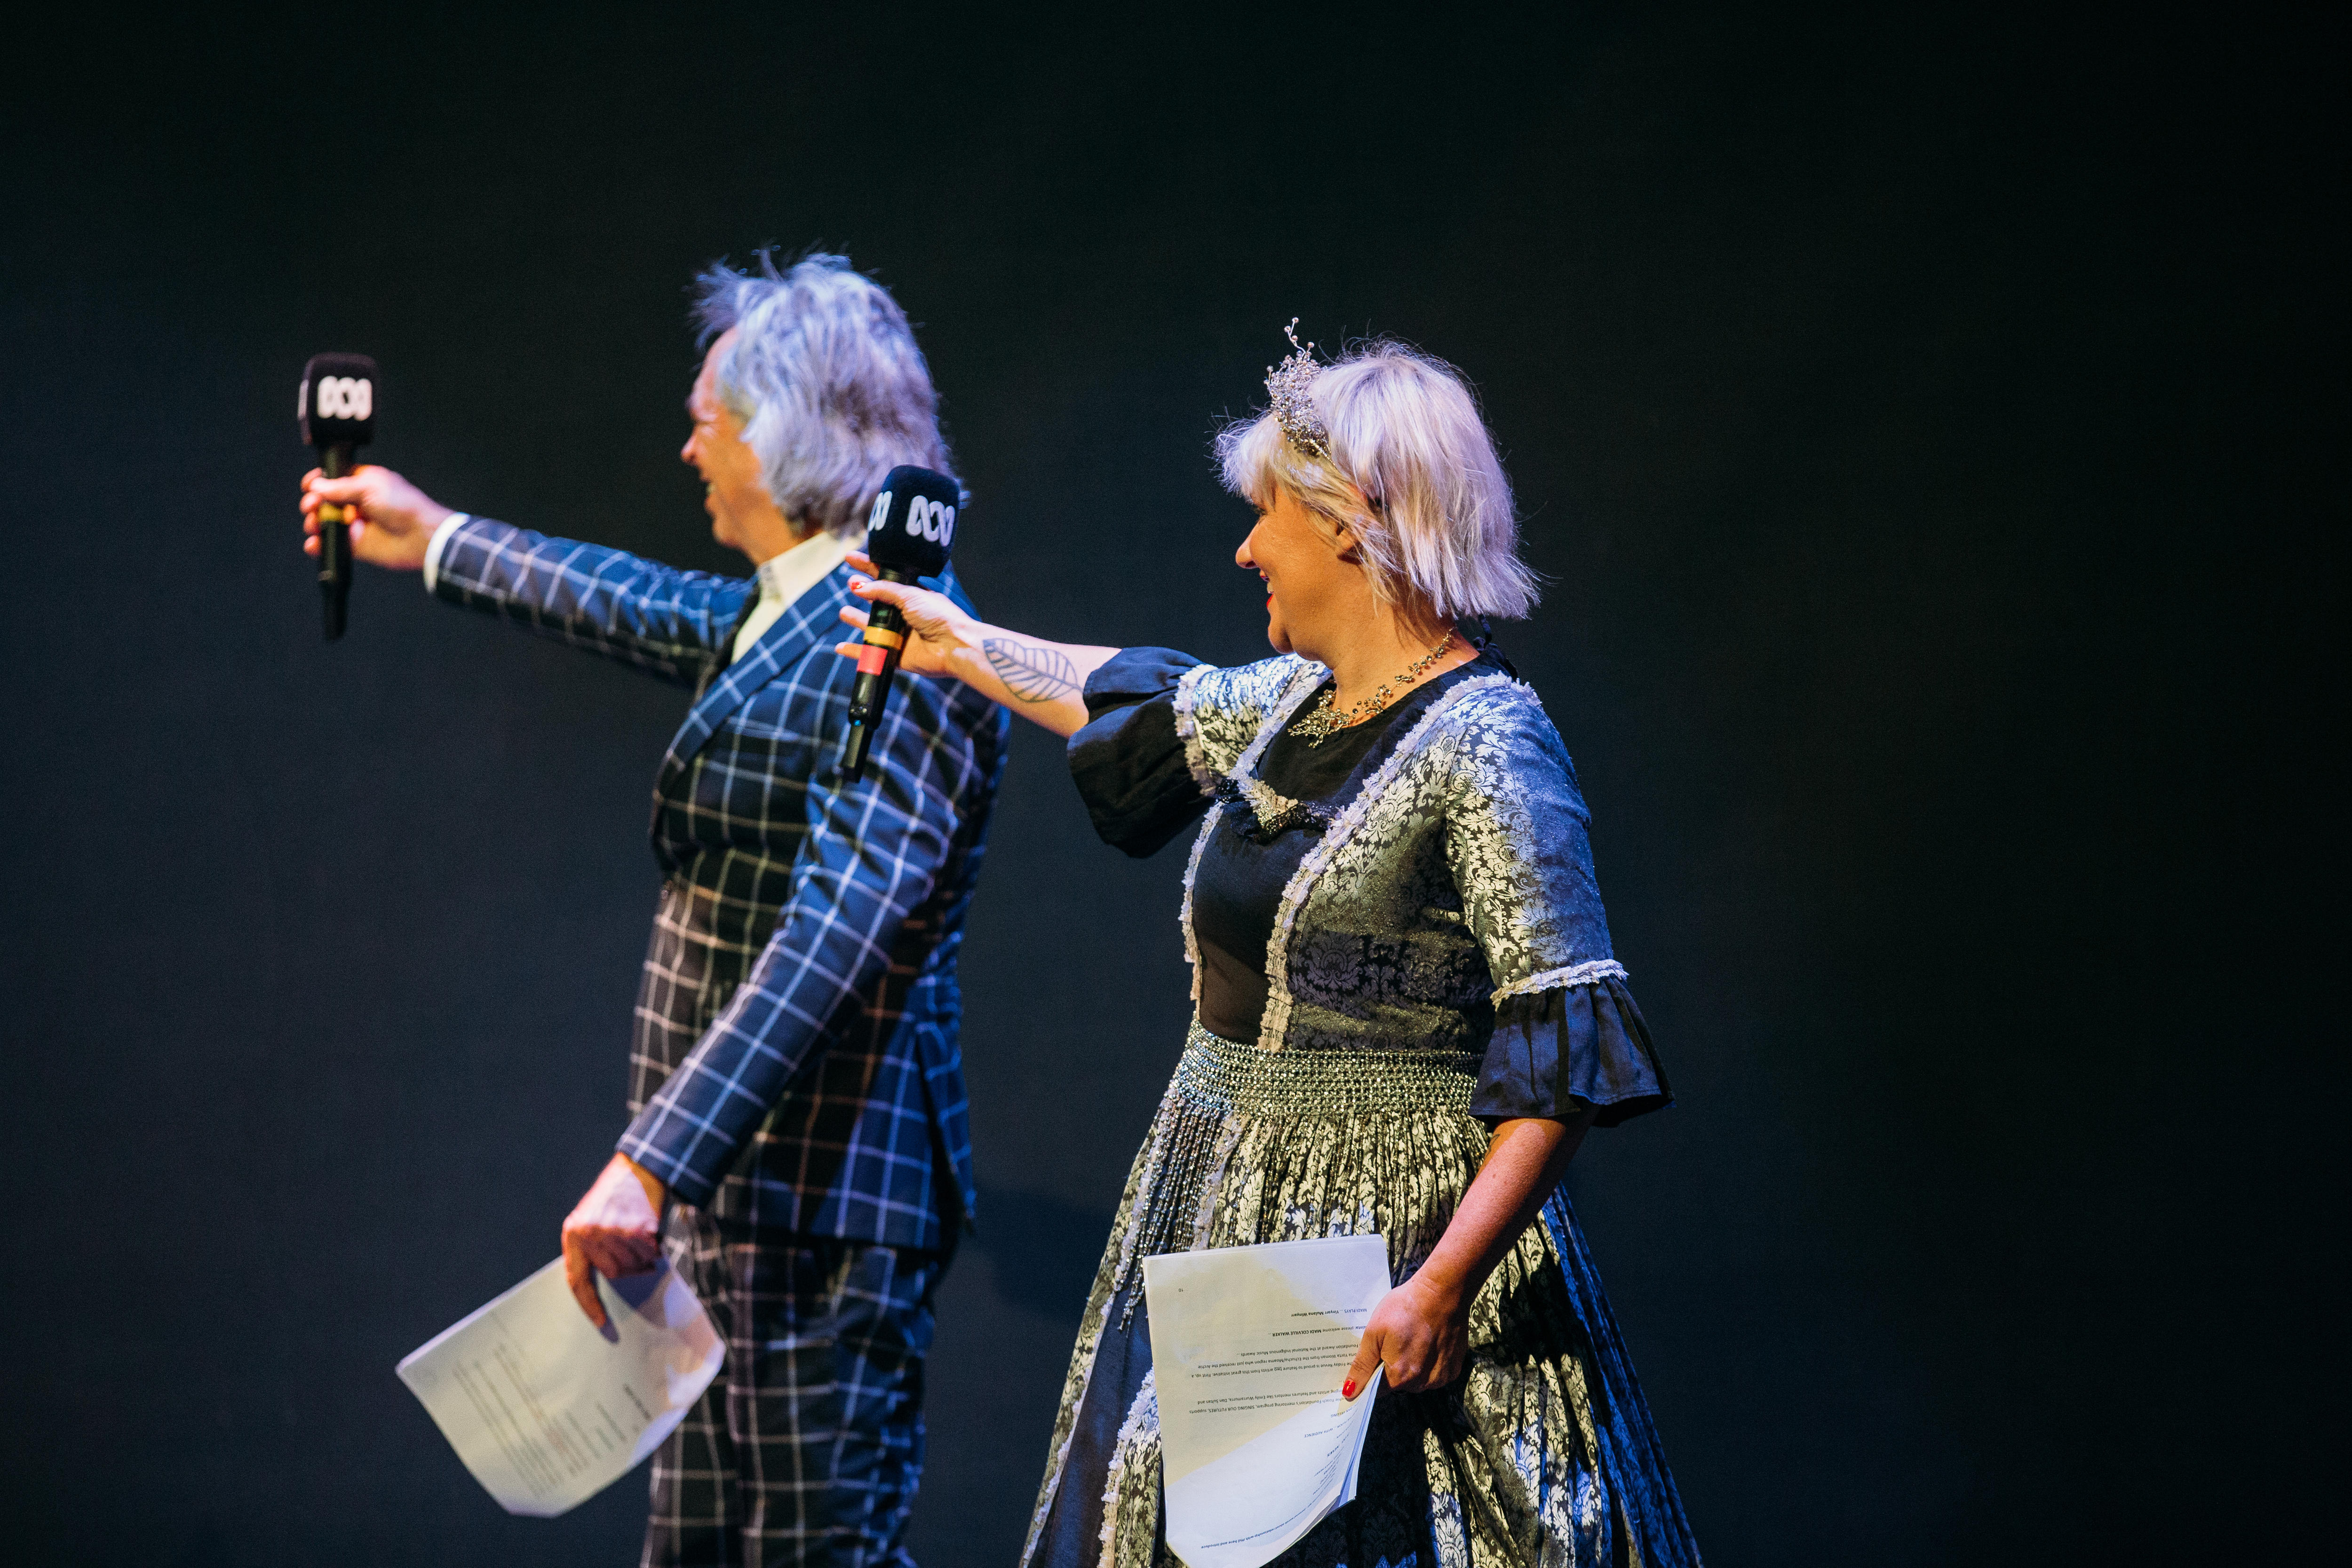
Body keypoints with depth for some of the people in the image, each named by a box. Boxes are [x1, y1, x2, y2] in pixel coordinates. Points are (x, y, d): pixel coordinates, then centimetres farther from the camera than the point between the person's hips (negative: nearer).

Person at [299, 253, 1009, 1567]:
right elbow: (662, 615, 35)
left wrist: (655, 1162, -32)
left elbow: (836, 941, -28)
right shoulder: (791, 614, 13)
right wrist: (434, 542, 47)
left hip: (823, 1204, -10)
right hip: (737, 1189, 10)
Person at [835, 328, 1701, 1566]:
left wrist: (1437, 1289, -28)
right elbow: (1159, 705, 32)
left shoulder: (1484, 745, -17)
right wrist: (968, 650, 42)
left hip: (1381, 1241, -8)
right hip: (1223, 1214, 8)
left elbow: (1563, 1060, -21)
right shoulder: (1299, 701, 9)